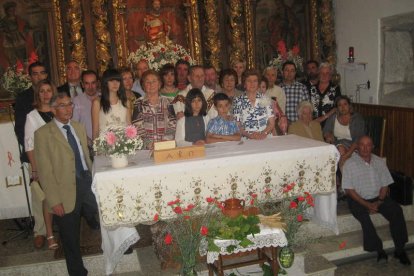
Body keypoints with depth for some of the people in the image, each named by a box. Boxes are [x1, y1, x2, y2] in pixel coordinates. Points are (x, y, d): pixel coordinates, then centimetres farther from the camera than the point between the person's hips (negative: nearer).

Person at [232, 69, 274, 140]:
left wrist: (264, 133, -7)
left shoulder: (265, 99, 11)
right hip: (246, 140, -1)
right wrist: (249, 135, -12)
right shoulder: (238, 101, 5)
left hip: (265, 138, 1)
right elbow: (237, 125, 2)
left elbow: (271, 123, 10)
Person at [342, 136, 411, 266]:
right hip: (359, 199, -3)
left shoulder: (379, 162, 8)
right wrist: (366, 204, -17)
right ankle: (379, 250, -25)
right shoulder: (349, 164, -5)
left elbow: (385, 185, 7)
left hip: (378, 197, 4)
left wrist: (378, 202, -10)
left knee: (396, 210, -22)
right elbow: (349, 189, -9)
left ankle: (400, 249, -16)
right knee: (363, 215, -34)